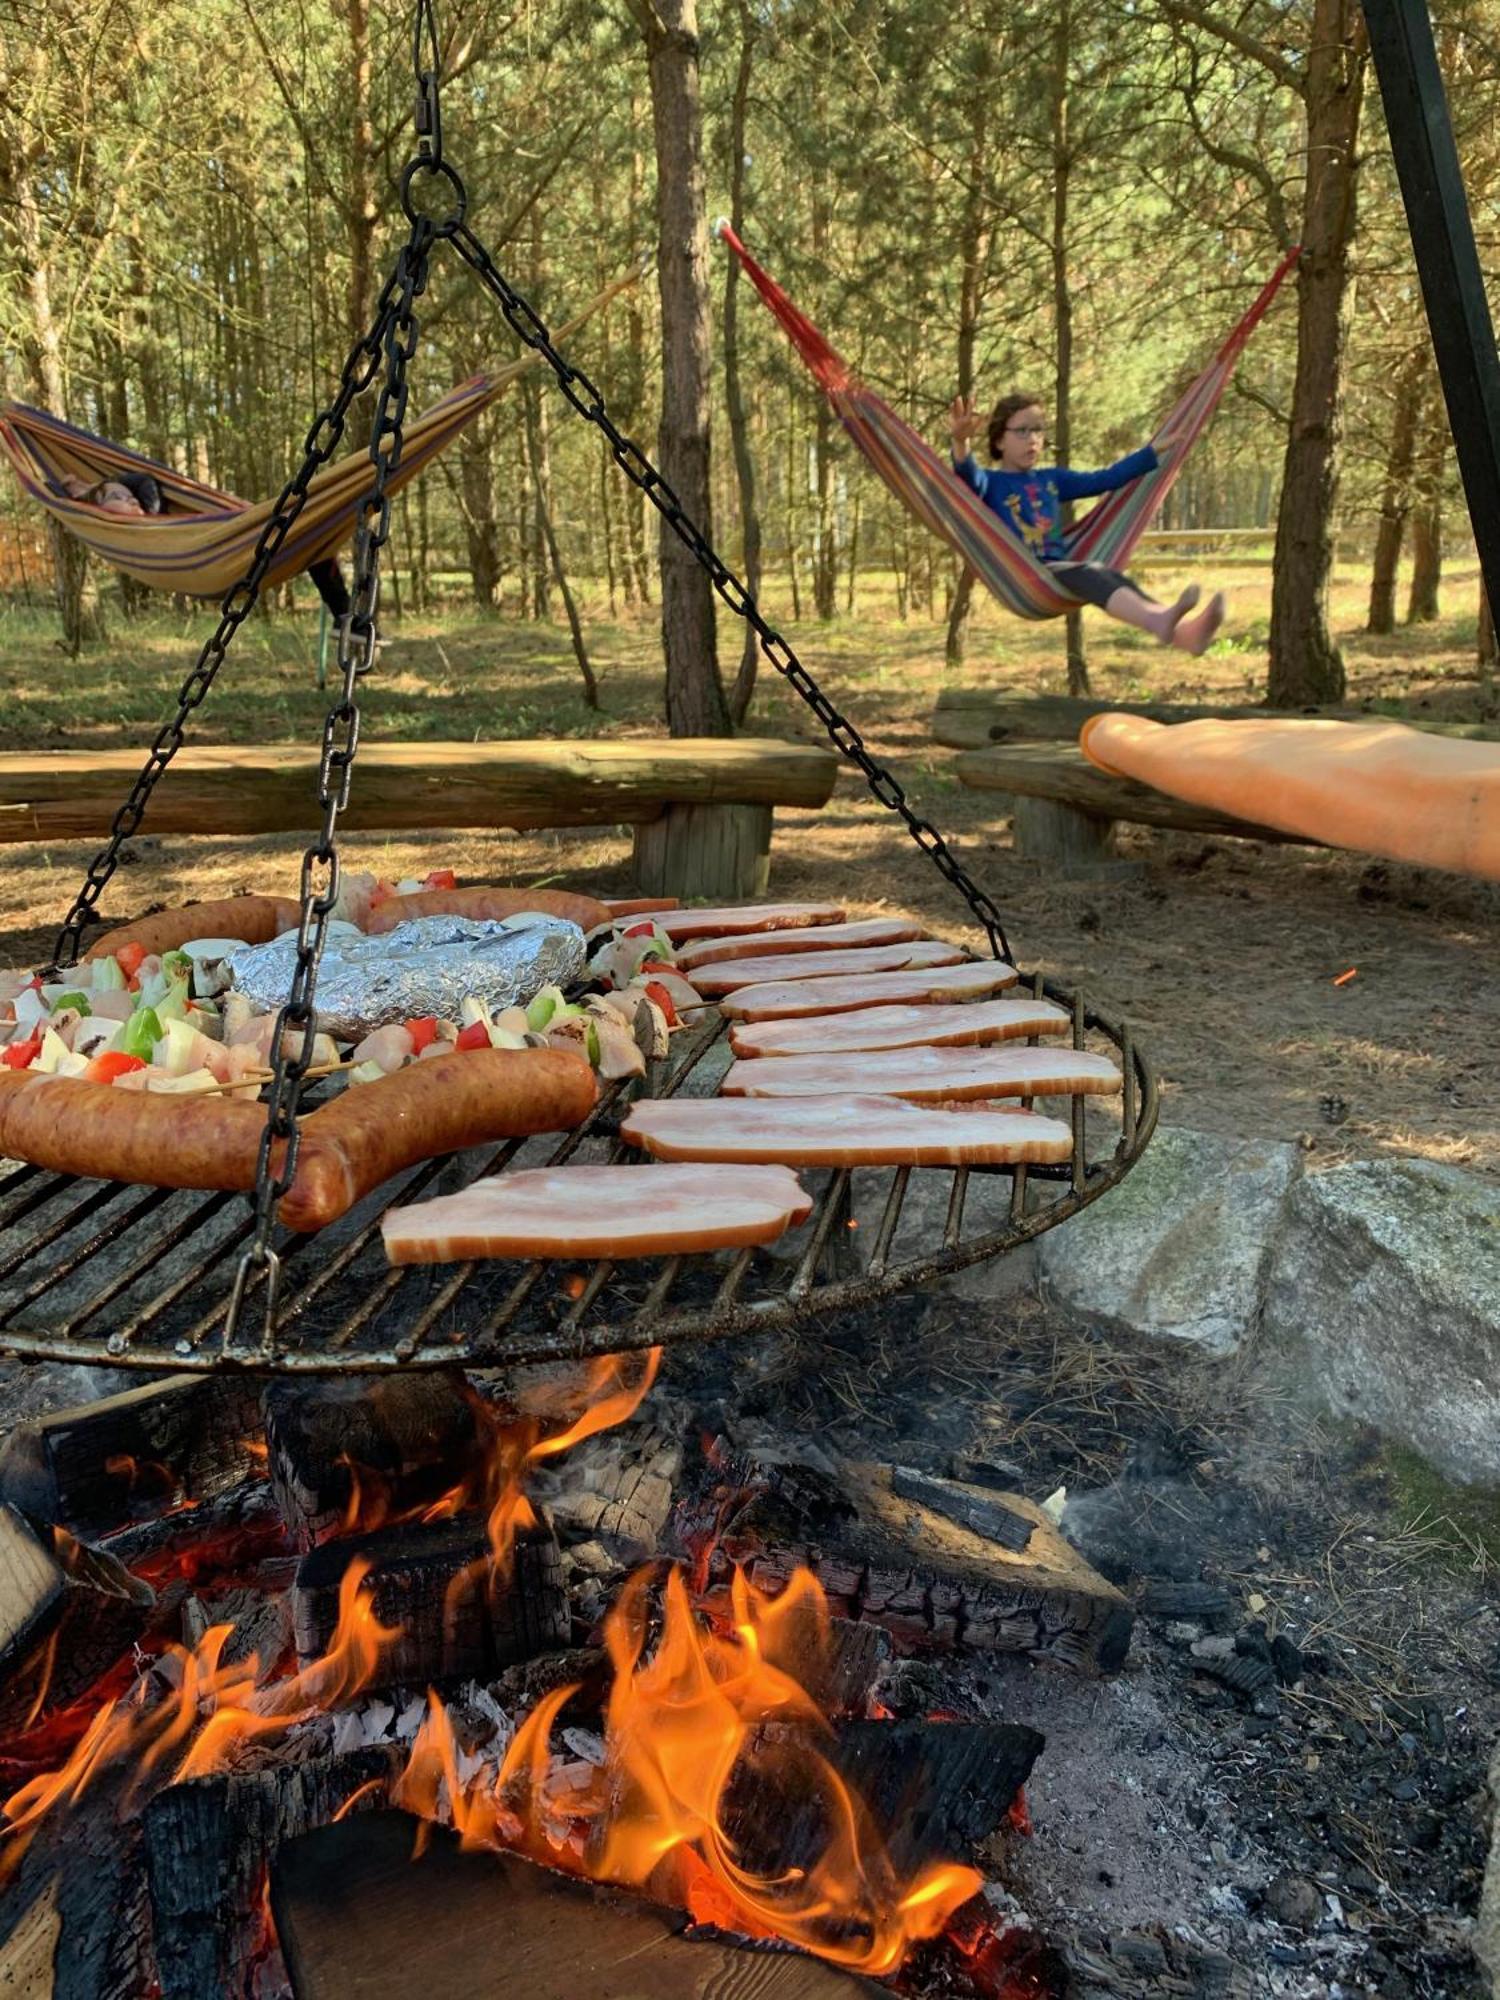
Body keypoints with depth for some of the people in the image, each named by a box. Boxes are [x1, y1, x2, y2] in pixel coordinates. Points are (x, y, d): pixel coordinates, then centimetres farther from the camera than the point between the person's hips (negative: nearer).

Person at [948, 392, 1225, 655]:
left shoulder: (1051, 479, 22)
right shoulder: (991, 483, 3)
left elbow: (1104, 480, 26)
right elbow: (968, 476, -21)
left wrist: (1154, 453, 25)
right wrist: (962, 442, -43)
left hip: (1059, 570, 6)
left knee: (1109, 575, -24)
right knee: (1087, 575, -32)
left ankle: (1182, 632, -49)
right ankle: (1158, 620, -58)